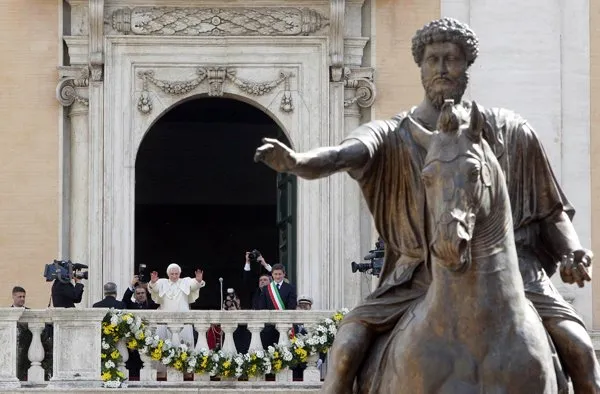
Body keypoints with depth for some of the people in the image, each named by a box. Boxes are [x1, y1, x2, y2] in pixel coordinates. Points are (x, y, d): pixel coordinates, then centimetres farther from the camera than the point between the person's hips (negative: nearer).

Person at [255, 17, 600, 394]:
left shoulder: (510, 133, 8)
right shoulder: (392, 136, 4)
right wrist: (295, 162, -41)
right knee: (348, 345, -18)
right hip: (420, 274, 0)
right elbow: (344, 154, -18)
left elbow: (552, 211, 14)